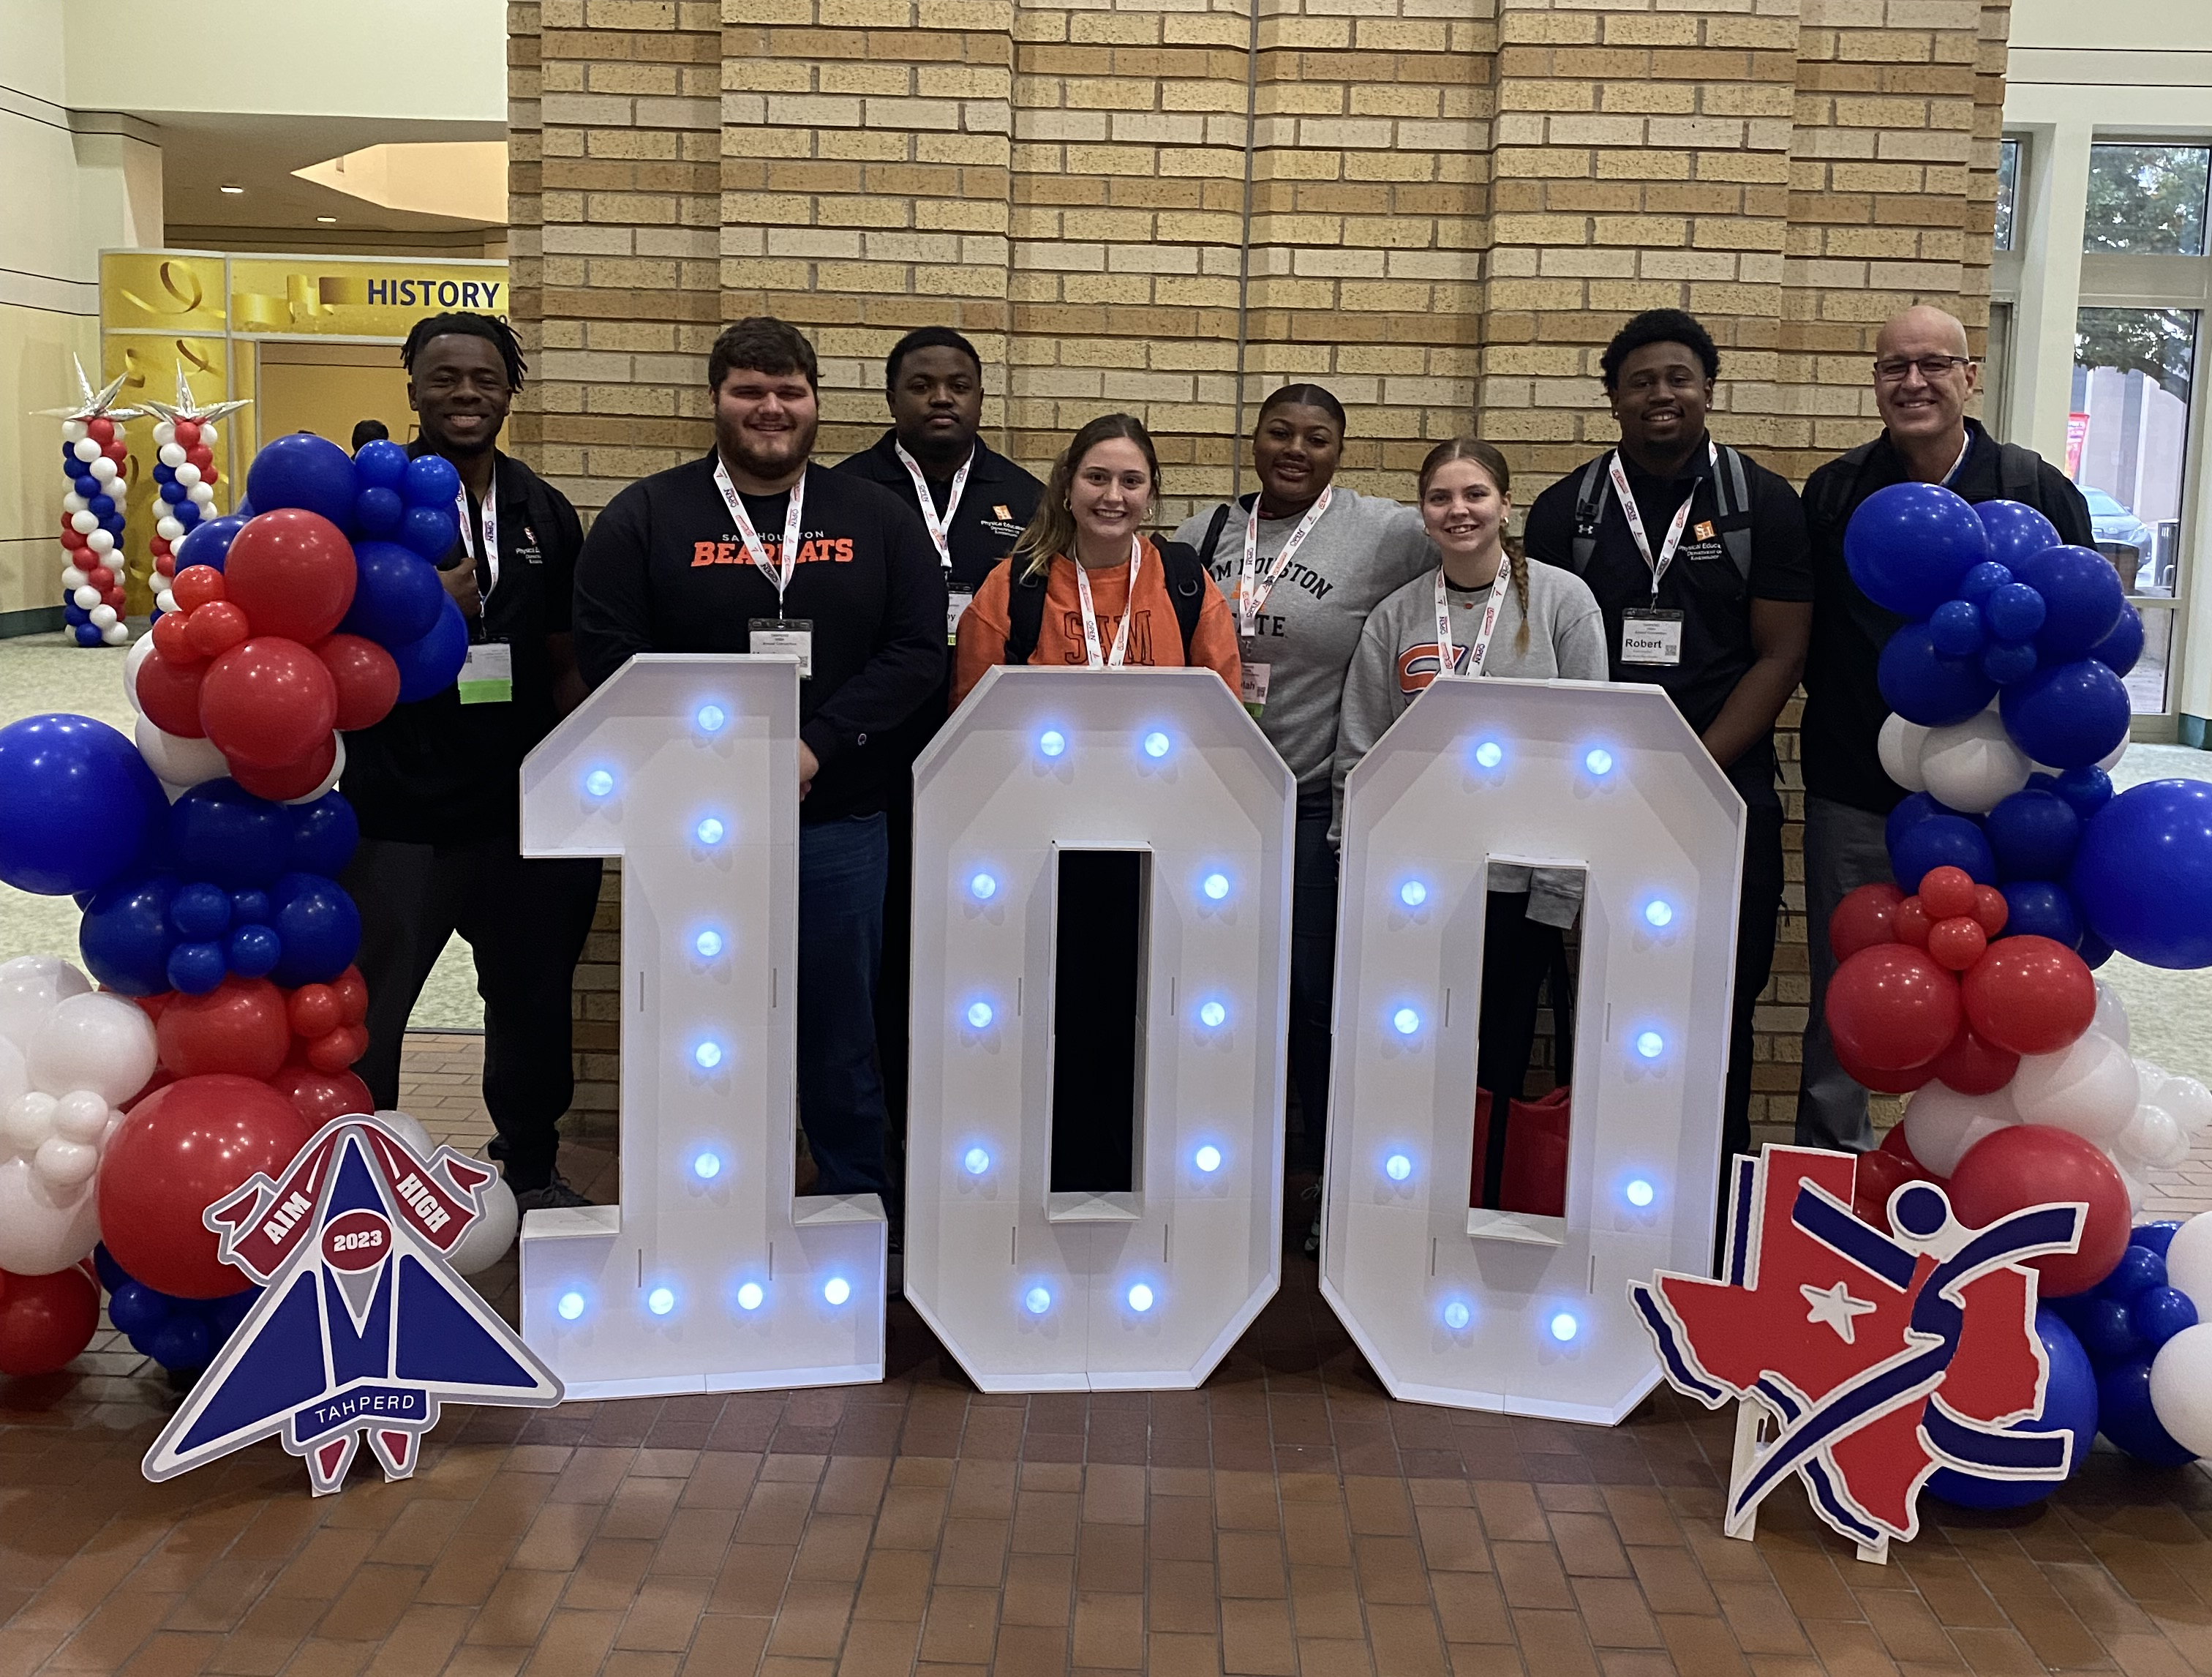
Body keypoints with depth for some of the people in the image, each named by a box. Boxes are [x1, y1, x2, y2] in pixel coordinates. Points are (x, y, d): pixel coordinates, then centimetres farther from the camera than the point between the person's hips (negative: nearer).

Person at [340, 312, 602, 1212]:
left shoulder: (544, 513, 8)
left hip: (523, 810, 4)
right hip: (400, 815, -4)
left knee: (534, 1001, 17)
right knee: (365, 1014, 4)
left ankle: (532, 1167, 36)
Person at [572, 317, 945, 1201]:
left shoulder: (878, 518, 7)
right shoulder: (647, 516, 3)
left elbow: (917, 650, -1)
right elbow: (608, 654, -5)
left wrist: (818, 746, -13)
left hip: (839, 821, 1)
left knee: (843, 1032, 11)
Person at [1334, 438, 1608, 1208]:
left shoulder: (1563, 601, -1)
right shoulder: (1394, 617, 6)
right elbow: (1359, 754, 8)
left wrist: (1559, 888, -7)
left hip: (1516, 880, -2)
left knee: (1497, 1070, 6)